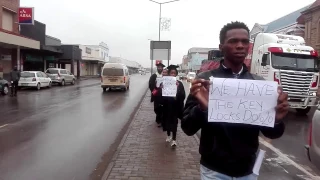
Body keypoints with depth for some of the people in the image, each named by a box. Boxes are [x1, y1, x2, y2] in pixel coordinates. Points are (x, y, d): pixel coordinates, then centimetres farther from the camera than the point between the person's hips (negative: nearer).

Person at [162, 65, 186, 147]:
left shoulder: (179, 83, -3)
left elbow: (183, 96, -11)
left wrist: (178, 88, -25)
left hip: (175, 106, -2)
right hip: (167, 106, 2)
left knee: (174, 122, 0)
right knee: (167, 121, 14)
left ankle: (174, 139, 8)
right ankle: (168, 135, 34)